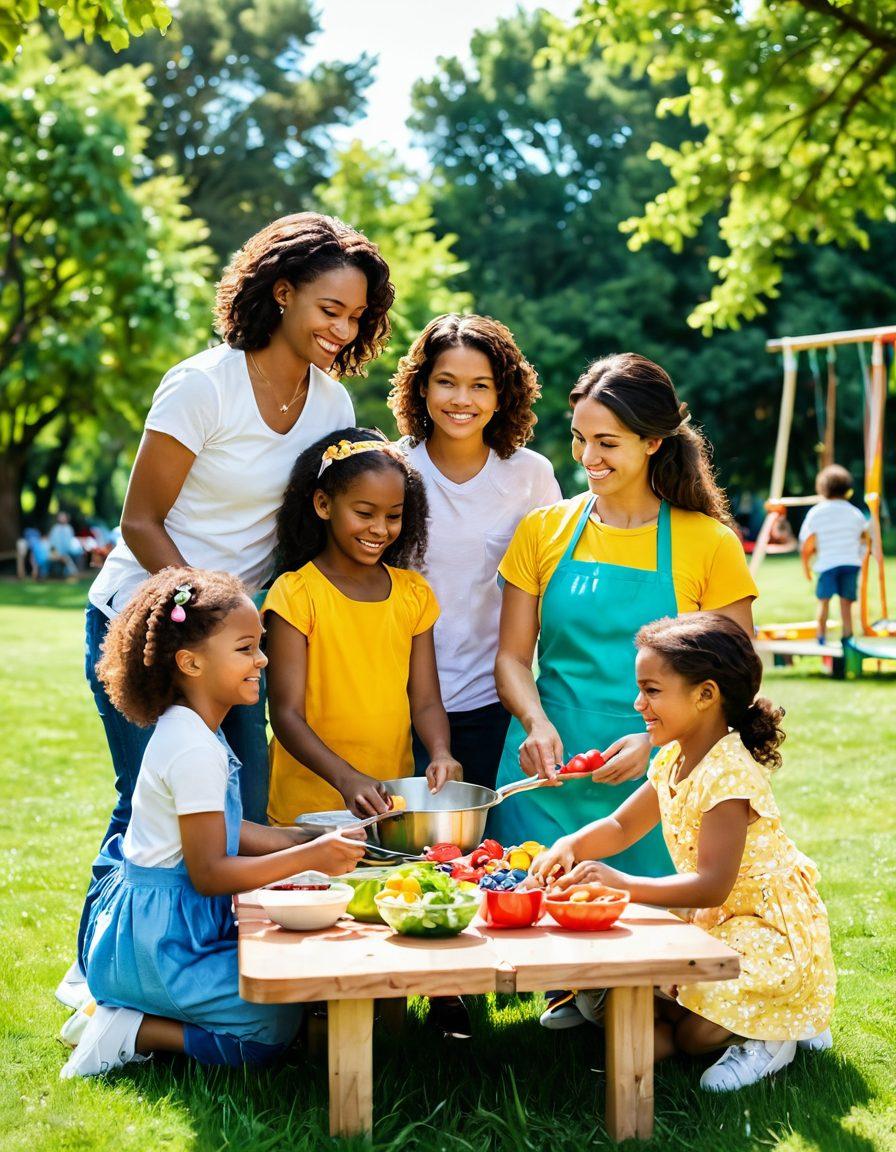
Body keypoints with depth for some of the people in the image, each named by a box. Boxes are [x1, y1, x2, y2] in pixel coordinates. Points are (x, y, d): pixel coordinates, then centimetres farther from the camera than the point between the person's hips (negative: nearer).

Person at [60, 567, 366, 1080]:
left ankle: (118, 1004, 11)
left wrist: (314, 840, 7)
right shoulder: (196, 751, -22)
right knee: (273, 1028, -11)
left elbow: (225, 831, 14)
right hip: (158, 937, -10)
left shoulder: (190, 733, 10)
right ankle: (129, 1033, -6)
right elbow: (208, 873, -22)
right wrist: (309, 858, -22)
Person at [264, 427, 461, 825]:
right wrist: (346, 778, -27)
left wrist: (440, 753, -14)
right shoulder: (295, 594, -7)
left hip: (394, 804, 4)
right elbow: (286, 714, -12)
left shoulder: (414, 593, 8)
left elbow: (425, 702, 8)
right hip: (309, 806, -4)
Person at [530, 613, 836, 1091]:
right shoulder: (674, 761, 2)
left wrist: (623, 884, -38)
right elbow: (620, 827, 12)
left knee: (692, 1034, -21)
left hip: (771, 934, -9)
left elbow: (712, 886, -31)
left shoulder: (729, 775, -27)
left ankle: (776, 1029, 4)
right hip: (715, 925, 9)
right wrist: (570, 845, -9)